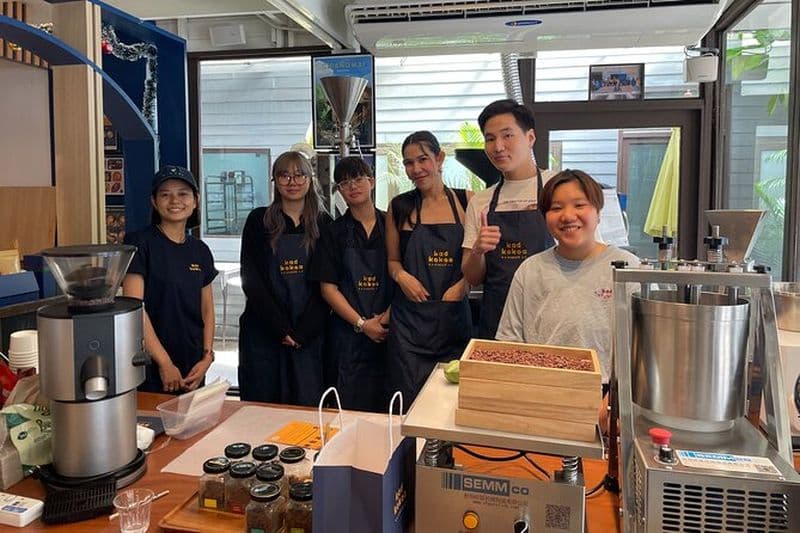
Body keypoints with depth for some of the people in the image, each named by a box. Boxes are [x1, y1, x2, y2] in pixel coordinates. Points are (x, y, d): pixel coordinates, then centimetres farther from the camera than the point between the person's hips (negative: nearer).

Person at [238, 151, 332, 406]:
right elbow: (251, 279, -3)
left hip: (309, 333, 1)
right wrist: (281, 329, -11)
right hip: (263, 331, 0)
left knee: (307, 405, 3)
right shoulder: (259, 220, 3)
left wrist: (303, 332, -9)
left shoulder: (323, 223, 5)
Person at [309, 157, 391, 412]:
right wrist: (362, 324, -10)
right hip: (349, 333, 0)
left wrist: (388, 316, -10)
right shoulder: (333, 232, 5)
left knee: (389, 410, 4)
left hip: (389, 331, 1)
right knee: (350, 410, 3)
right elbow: (328, 287, 0)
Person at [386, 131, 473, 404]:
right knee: (411, 402, 0)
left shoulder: (467, 201, 3)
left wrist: (462, 285, -10)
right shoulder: (399, 207, 6)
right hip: (410, 318, 0)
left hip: (454, 316, 0)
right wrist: (401, 276, -7)